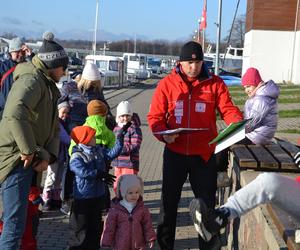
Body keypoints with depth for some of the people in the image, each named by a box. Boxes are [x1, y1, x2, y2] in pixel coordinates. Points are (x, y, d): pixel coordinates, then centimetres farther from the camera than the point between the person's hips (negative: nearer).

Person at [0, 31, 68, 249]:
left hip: (29, 161, 10)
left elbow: (54, 127, 18)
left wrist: (48, 156, 2)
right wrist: (27, 150, -25)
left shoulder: (48, 85, 19)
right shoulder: (32, 80, -14)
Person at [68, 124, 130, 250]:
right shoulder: (76, 156, -17)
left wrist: (120, 136, -4)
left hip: (98, 195, 8)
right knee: (81, 226, 3)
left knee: (96, 224, 17)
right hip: (83, 197, -7)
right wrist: (100, 175, -26)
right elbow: (82, 171, -31)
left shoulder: (98, 150, 7)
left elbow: (112, 153, 2)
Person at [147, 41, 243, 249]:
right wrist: (164, 134, -21)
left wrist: (238, 123, -27)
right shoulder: (167, 84, -3)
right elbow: (155, 116, -3)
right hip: (175, 153, 0)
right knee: (169, 201, 13)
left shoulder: (215, 83, -1)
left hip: (204, 154, 0)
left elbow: (228, 109, -6)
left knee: (207, 201, 10)